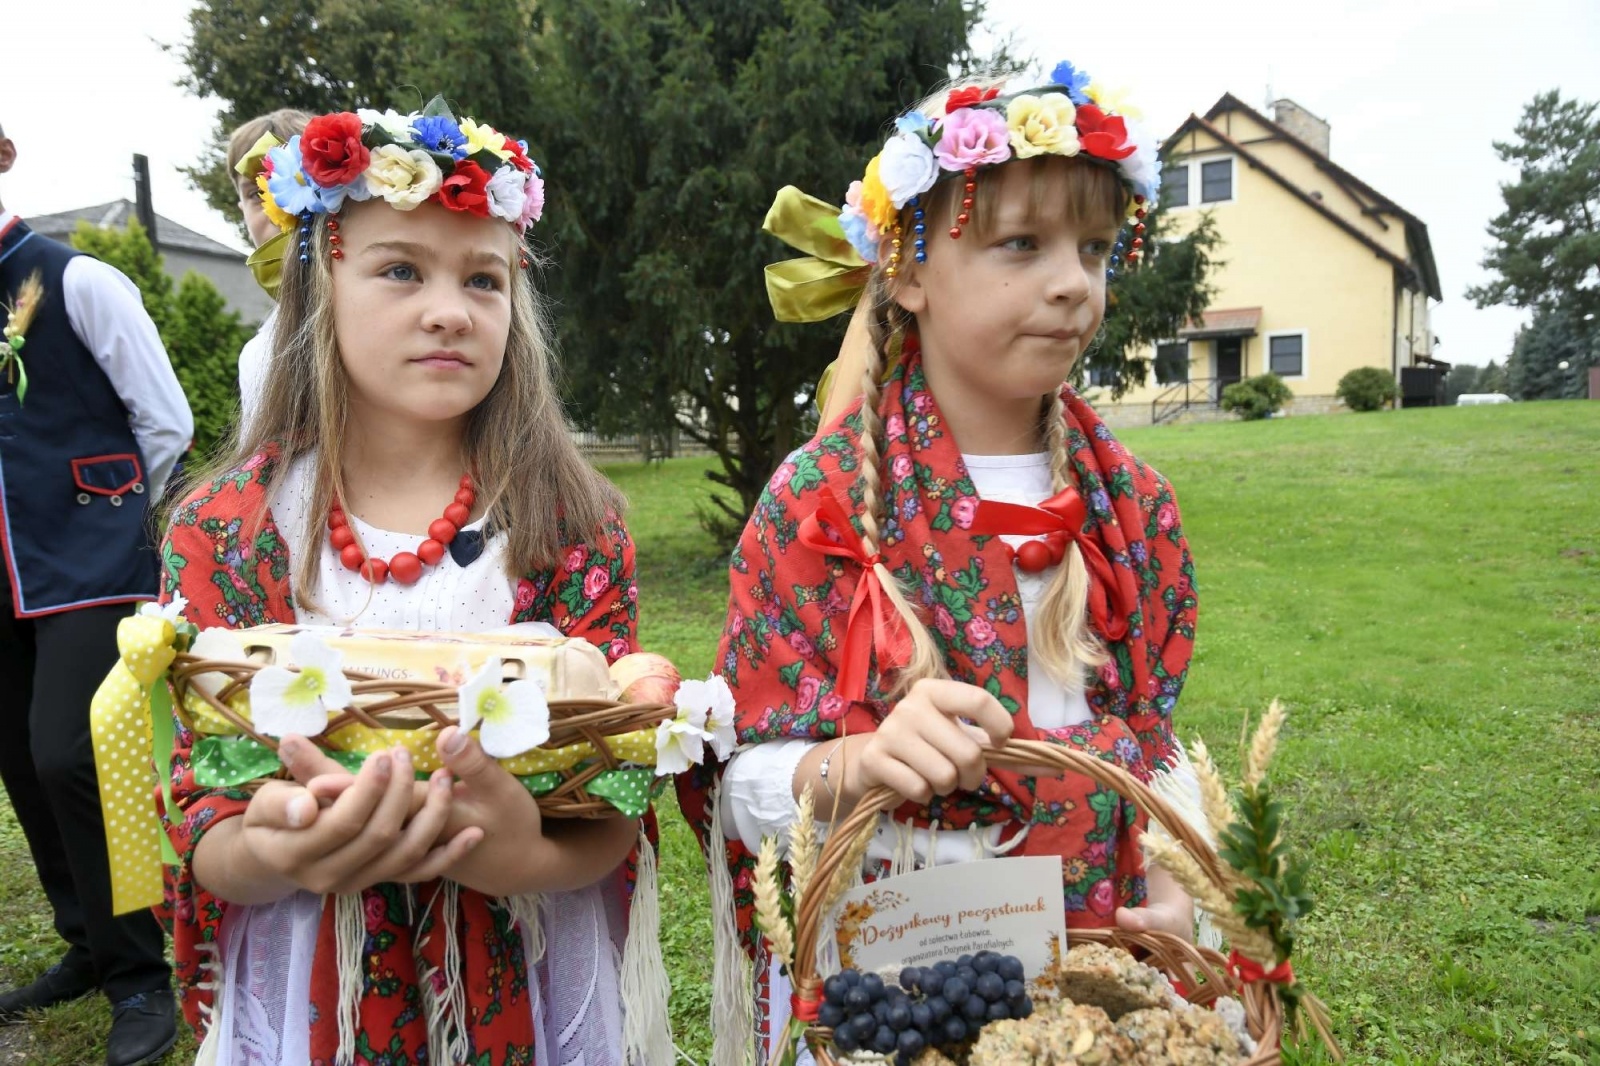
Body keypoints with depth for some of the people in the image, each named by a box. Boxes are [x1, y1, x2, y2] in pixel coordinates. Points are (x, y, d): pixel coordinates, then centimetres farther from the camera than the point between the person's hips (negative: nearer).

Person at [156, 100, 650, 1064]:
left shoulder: (574, 521, -10)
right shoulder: (222, 530, -7)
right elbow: (200, 829, -6)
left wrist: (531, 856, -29)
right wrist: (283, 855, -27)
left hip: (530, 988, 0)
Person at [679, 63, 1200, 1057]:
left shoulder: (1134, 506, 0)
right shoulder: (822, 499, -14)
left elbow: (1154, 737, 9)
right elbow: (746, 781, -13)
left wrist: (1174, 887, -6)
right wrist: (858, 766, -32)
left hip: (1091, 964, 4)